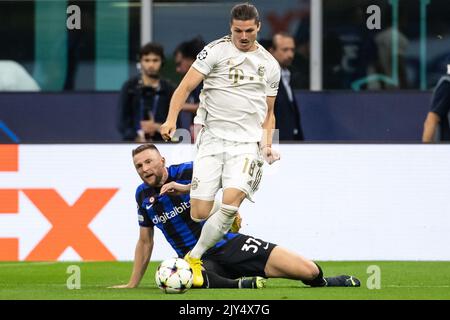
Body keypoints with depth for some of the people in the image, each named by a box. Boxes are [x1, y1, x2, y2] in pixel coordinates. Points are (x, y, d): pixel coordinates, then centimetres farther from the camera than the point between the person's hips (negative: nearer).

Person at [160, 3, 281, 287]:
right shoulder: (216, 51, 2)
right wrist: (171, 119, -19)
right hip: (213, 138, -1)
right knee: (200, 213, -10)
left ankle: (194, 258, -10)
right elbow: (186, 86, -4)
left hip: (248, 143, 1)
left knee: (231, 200, -23)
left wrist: (268, 144, 8)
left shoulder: (270, 65, 14)